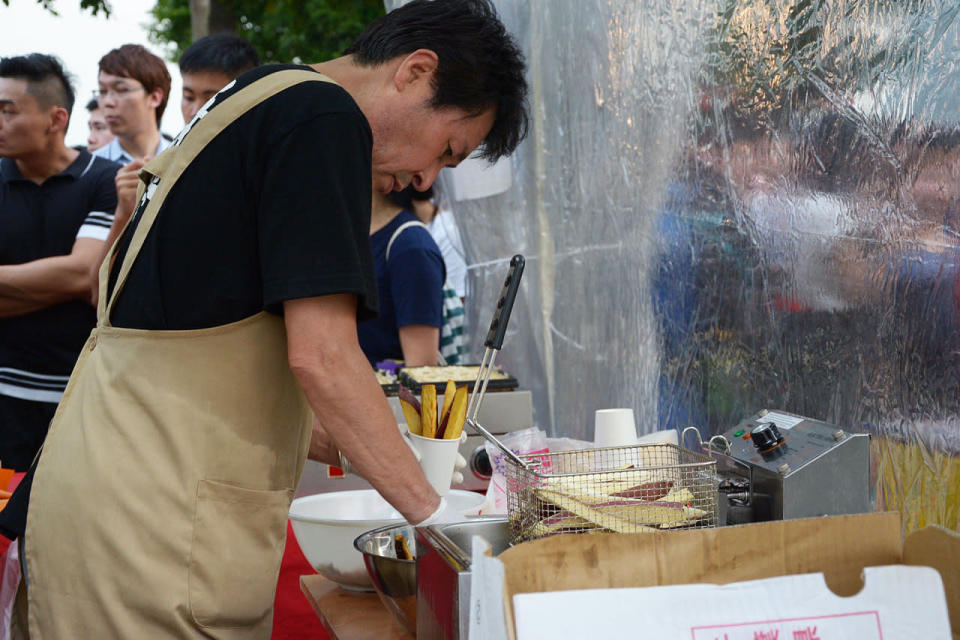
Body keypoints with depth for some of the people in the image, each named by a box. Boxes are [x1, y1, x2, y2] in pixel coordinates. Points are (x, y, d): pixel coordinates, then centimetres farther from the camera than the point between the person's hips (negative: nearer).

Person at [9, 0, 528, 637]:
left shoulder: (253, 105, 18)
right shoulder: (325, 117, -11)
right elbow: (321, 357, -18)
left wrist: (354, 447, 20)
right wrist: (434, 513, -9)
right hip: (153, 513, -10)